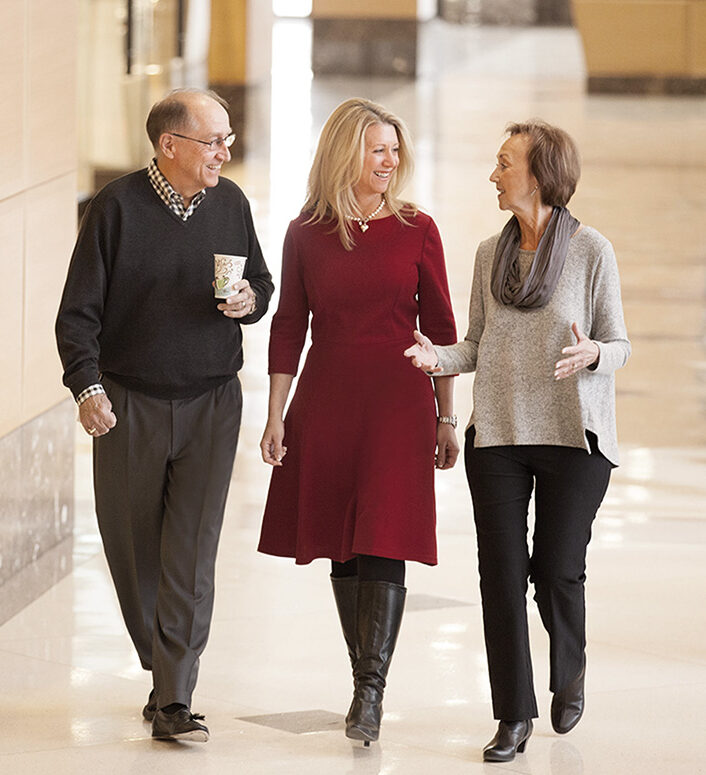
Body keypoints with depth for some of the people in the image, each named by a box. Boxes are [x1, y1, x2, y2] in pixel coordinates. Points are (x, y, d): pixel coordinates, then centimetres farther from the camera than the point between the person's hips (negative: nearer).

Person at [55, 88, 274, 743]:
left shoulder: (230, 204, 5)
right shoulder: (117, 207, -6)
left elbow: (262, 283, 18)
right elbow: (79, 310, -5)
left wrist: (250, 300, -6)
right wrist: (86, 384, -18)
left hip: (211, 402, 1)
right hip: (128, 403, -1)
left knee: (192, 553, -7)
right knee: (132, 545, 6)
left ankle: (174, 700, -6)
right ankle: (163, 668, 28)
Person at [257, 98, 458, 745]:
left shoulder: (416, 230, 2)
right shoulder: (307, 234, 4)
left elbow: (440, 326, 5)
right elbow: (289, 327, 7)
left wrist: (446, 417, 4)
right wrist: (276, 416, 2)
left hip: (398, 401, -2)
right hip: (326, 401, 2)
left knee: (384, 545, -10)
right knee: (343, 551, 6)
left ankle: (371, 690, -11)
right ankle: (366, 683, 17)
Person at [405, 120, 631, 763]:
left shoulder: (591, 250, -3)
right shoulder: (491, 253, 10)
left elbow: (619, 344, -1)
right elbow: (478, 345, 13)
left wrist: (591, 355, -22)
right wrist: (438, 358, -7)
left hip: (572, 433, -4)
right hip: (498, 433, 4)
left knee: (558, 567, -2)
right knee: (501, 569, 0)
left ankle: (570, 673, 28)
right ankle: (515, 716, 7)